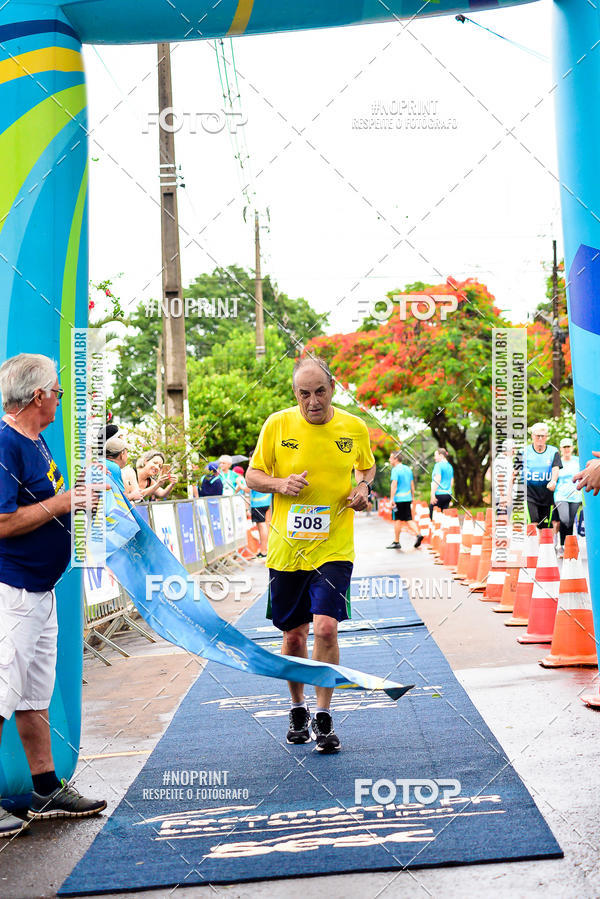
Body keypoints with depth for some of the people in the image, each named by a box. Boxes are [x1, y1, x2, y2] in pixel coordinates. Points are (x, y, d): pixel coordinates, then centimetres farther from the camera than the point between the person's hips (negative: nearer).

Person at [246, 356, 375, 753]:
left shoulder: (355, 428, 0)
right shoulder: (277, 425, -2)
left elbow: (367, 467, 19)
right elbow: (253, 476, 6)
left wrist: (363, 487, -3)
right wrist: (279, 484, -15)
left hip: (334, 546, -1)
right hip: (286, 548, 1)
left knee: (326, 627, -15)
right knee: (293, 635, 9)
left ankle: (323, 716, 1)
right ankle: (298, 709, 32)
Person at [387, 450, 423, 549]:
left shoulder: (395, 470, -11)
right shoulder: (408, 469, 13)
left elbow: (394, 485, -18)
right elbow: (412, 484, 18)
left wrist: (391, 499, -19)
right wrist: (412, 497, 24)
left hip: (398, 499, -7)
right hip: (407, 498, 7)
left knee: (397, 520, 1)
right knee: (409, 519, 10)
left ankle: (396, 542, 6)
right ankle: (418, 534, -8)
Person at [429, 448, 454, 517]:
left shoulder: (438, 465, -9)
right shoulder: (450, 466, 16)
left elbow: (437, 480, -17)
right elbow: (452, 482, 21)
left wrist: (433, 494, -18)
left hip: (439, 493, -8)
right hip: (448, 494, 8)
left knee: (432, 514, -3)